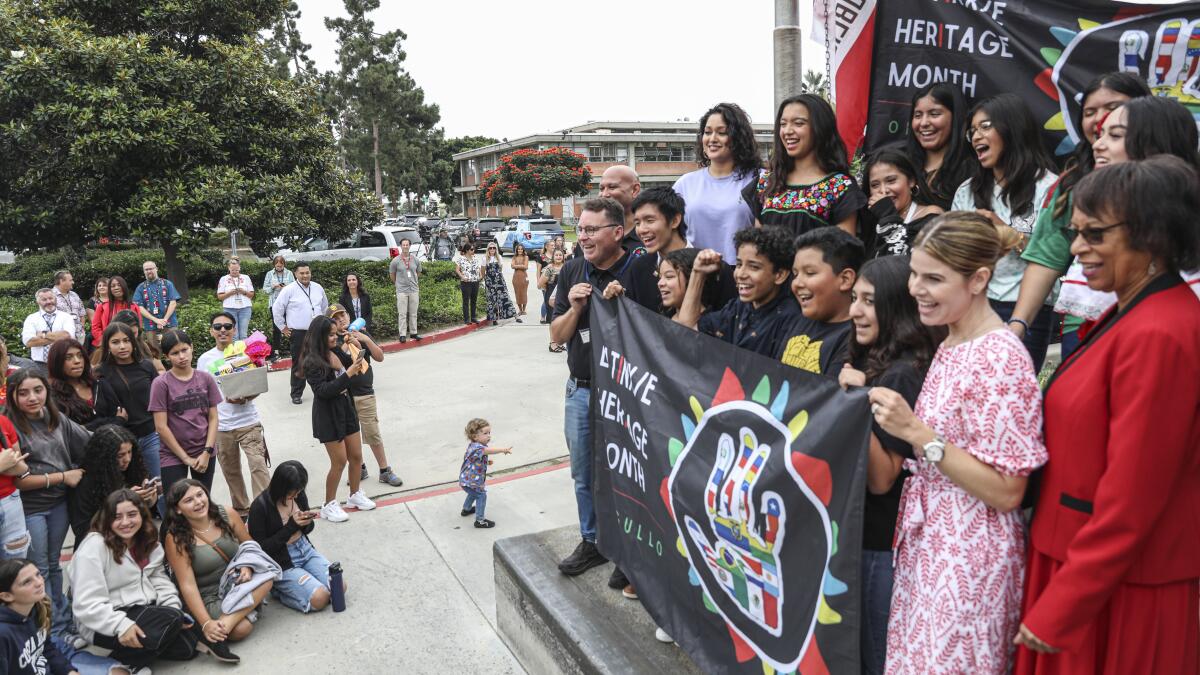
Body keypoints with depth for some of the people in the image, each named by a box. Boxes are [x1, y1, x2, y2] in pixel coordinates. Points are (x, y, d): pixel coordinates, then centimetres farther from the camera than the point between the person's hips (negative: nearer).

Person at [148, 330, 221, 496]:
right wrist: (185, 458, -8)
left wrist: (207, 452, -7)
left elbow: (213, 418, 3)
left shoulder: (206, 379, 1)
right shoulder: (161, 384, -8)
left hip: (205, 453, 3)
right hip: (173, 455, -3)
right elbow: (161, 427, -9)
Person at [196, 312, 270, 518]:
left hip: (248, 421, -2)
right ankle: (241, 509, 30)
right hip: (220, 426, 2)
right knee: (231, 471, 14)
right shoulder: (204, 360, 2)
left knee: (258, 466, -12)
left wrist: (245, 398, -18)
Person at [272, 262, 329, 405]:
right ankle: (296, 394, 8)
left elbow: (325, 306, 21)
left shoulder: (318, 288, 7)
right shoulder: (289, 290, -8)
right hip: (298, 333, -4)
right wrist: (283, 327, -2)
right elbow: (276, 308, -4)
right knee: (298, 364, 0)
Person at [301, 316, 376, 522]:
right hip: (328, 415, -6)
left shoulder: (336, 353, 1)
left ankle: (355, 495, 34)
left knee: (356, 457, 14)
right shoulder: (312, 362, -17)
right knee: (339, 461, 0)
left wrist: (356, 369, -3)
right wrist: (348, 374, -28)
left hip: (346, 409, 7)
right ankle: (329, 505, 18)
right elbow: (323, 390, -23)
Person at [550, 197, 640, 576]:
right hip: (581, 389, 5)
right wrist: (575, 308, -12)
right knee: (584, 474, 16)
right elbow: (556, 336, 6)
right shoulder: (572, 272, 4)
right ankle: (592, 542, 34)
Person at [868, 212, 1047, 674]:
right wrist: (904, 428, 0)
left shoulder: (1001, 359, -20)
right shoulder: (950, 345, 6)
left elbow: (1007, 492, -20)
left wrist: (917, 433, -24)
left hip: (969, 558, -8)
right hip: (926, 543, 8)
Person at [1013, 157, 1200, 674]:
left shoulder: (1158, 336, -22)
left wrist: (1059, 609, -16)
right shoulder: (1133, 316, 8)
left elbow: (1129, 500, -23)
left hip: (1120, 591, -9)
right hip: (1082, 569, 9)